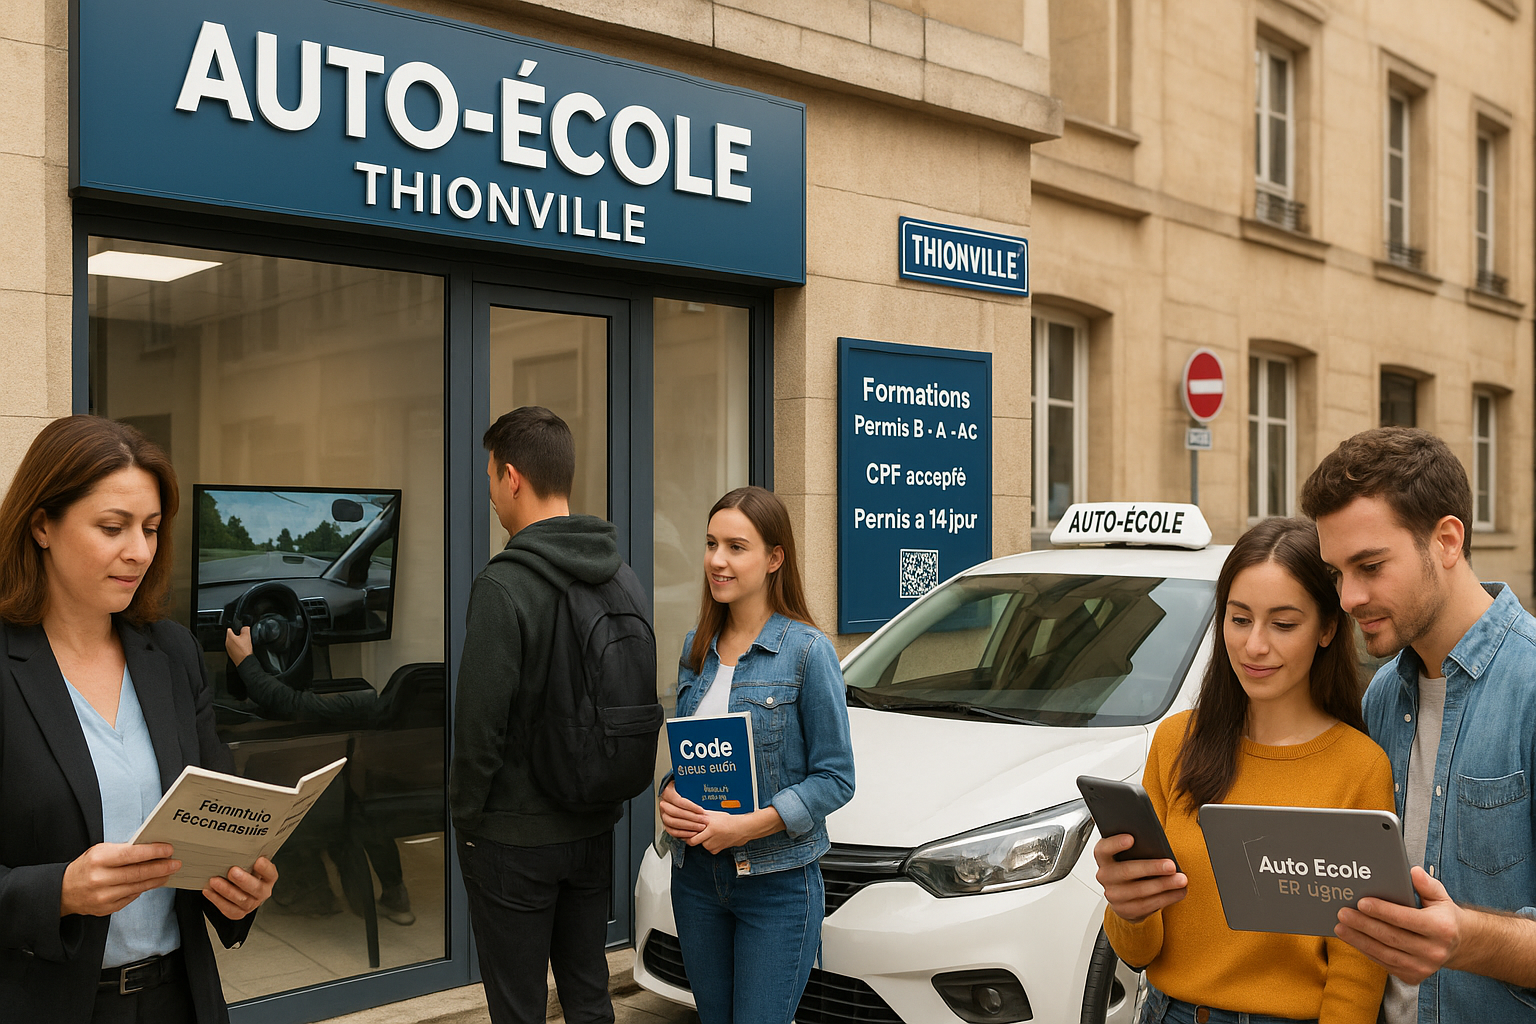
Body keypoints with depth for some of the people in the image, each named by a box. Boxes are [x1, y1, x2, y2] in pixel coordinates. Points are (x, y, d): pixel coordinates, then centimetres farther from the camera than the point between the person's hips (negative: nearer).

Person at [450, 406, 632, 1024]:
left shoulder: (503, 586, -20)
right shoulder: (617, 573, 1)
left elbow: (481, 724, -20)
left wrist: (466, 816, -5)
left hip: (515, 836, -7)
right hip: (595, 825, 7)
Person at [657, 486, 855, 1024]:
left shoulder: (808, 651, -11)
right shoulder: (696, 648, 7)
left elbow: (835, 777, -12)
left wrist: (749, 825, -21)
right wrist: (669, 797, -6)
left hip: (777, 881, -6)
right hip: (695, 873, 6)